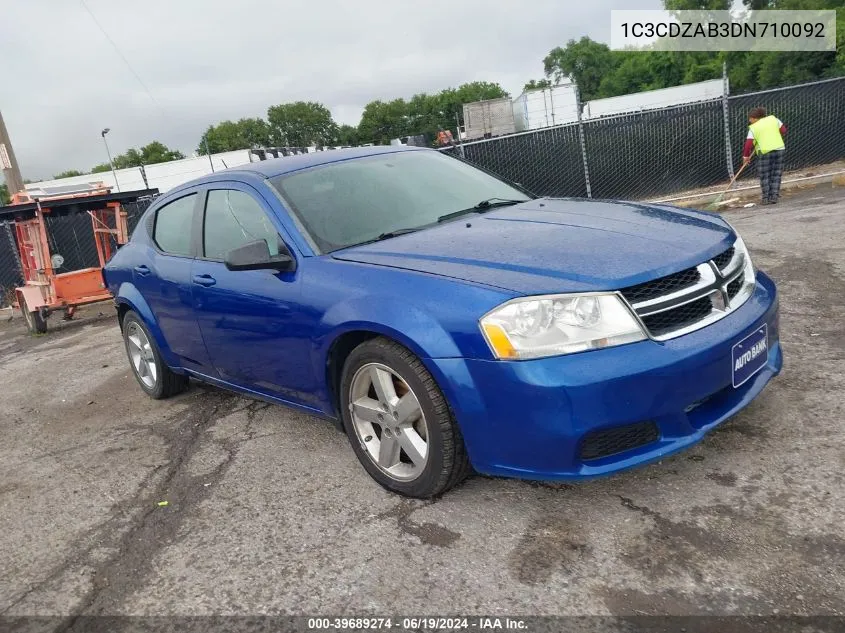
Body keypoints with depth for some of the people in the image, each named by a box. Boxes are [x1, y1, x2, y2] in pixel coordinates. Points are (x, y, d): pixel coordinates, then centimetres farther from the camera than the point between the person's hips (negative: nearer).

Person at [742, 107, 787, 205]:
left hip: (764, 152, -4)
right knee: (776, 175, 11)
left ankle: (766, 198, 6)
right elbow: (783, 130, 10)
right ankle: (774, 197, 10)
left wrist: (746, 156, 3)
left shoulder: (753, 128, -1)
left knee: (765, 176, 7)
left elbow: (749, 143, -6)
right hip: (779, 149, 4)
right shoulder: (773, 118, 9)